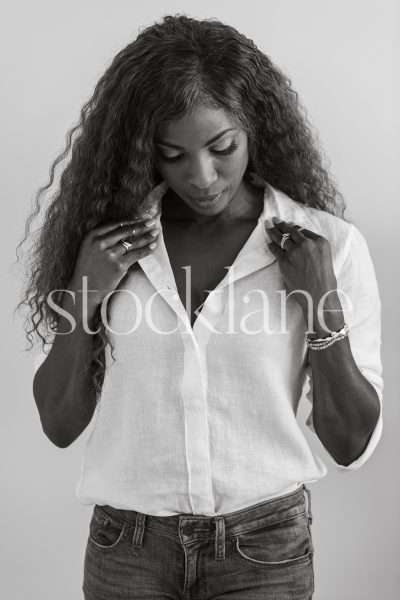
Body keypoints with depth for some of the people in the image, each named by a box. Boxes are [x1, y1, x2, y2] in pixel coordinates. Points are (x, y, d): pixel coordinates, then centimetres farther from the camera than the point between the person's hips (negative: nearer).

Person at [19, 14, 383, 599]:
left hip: (265, 549, -1)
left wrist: (324, 307, -17)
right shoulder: (109, 243, -4)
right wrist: (84, 299, -14)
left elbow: (352, 446, -5)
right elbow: (59, 425, 0)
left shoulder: (329, 244, -8)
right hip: (126, 548, 1)